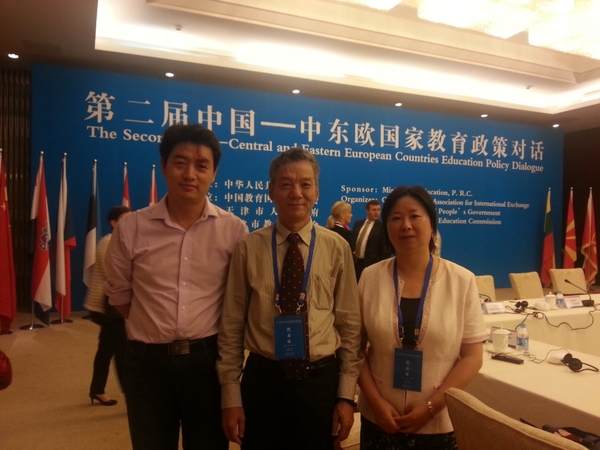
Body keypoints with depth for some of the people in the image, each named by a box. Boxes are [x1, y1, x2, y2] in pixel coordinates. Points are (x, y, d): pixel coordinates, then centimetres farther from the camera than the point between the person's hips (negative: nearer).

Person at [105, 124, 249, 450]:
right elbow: (119, 294, 9)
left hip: (208, 359, 0)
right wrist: (155, 327, 6)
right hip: (148, 361, 1)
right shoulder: (131, 228, -5)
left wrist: (216, 339, 5)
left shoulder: (234, 230, -7)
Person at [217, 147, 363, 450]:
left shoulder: (337, 248, -5)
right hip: (262, 379, 0)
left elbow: (350, 325, -1)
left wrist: (346, 395, -1)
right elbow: (232, 325, -2)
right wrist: (231, 396, -1)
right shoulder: (248, 248, -6)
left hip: (320, 380, 1)